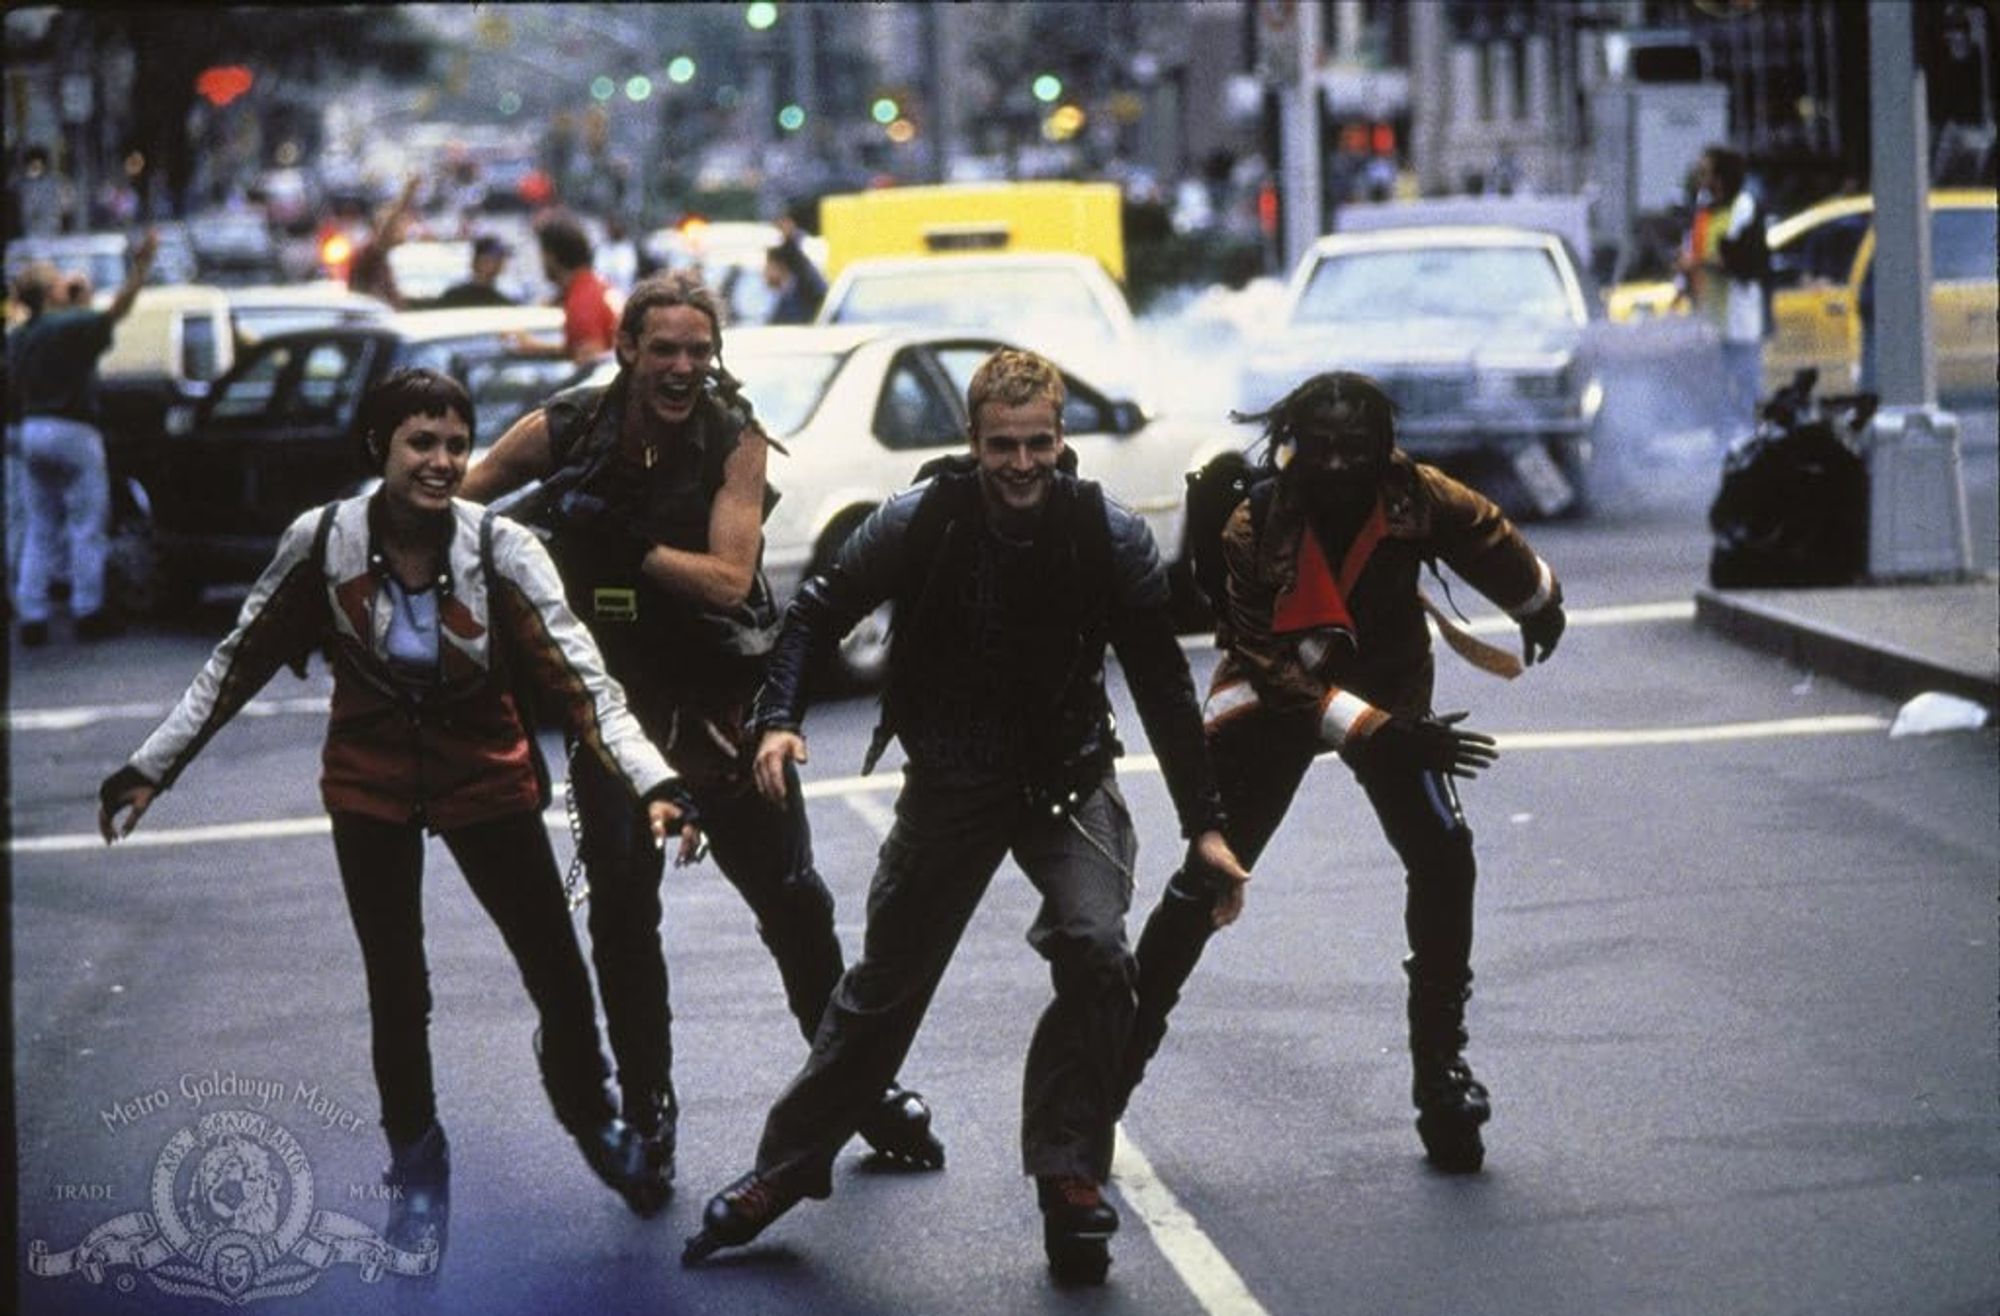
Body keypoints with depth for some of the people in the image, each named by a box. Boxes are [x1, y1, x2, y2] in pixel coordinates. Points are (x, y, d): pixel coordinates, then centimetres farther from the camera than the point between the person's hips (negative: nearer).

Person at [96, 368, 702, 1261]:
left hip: (486, 778, -1)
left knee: (561, 977, -1)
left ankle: (590, 1118, 31)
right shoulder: (323, 543, -17)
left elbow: (580, 680, -24)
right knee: (396, 991, 8)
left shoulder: (500, 550, -20)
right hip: (371, 786, 1)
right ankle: (416, 1163, 32)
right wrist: (151, 769, -3)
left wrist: (652, 784, -38)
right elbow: (238, 665, -4)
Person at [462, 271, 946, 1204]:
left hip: (724, 706, 0)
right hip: (615, 701, 1)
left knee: (794, 903, 4)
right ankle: (646, 1113, 14)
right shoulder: (564, 433, -6)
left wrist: (628, 542, -26)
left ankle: (867, 1092, 19)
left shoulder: (736, 443, -8)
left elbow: (731, 576, -18)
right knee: (621, 911, -1)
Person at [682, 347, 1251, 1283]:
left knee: (1095, 954, -24)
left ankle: (1069, 1177, -11)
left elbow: (1163, 686, -5)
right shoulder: (918, 524, -16)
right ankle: (785, 1170, 28)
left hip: (1069, 781, 0)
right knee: (884, 985, 10)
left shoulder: (1112, 539, -14)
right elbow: (816, 613, -3)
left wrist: (1205, 826, -6)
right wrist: (778, 719, -20)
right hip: (950, 782, 0)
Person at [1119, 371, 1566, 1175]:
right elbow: (1272, 665, -27)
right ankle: (1117, 1055, 9)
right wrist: (1378, 732, -37)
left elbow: (1494, 546, -1)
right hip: (1275, 696, -2)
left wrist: (1542, 610, 19)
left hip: (1389, 690, 2)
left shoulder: (1416, 499, -23)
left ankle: (1439, 1062, 0)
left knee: (1442, 859, -15)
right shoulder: (1253, 528, -27)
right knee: (1206, 880, -5)